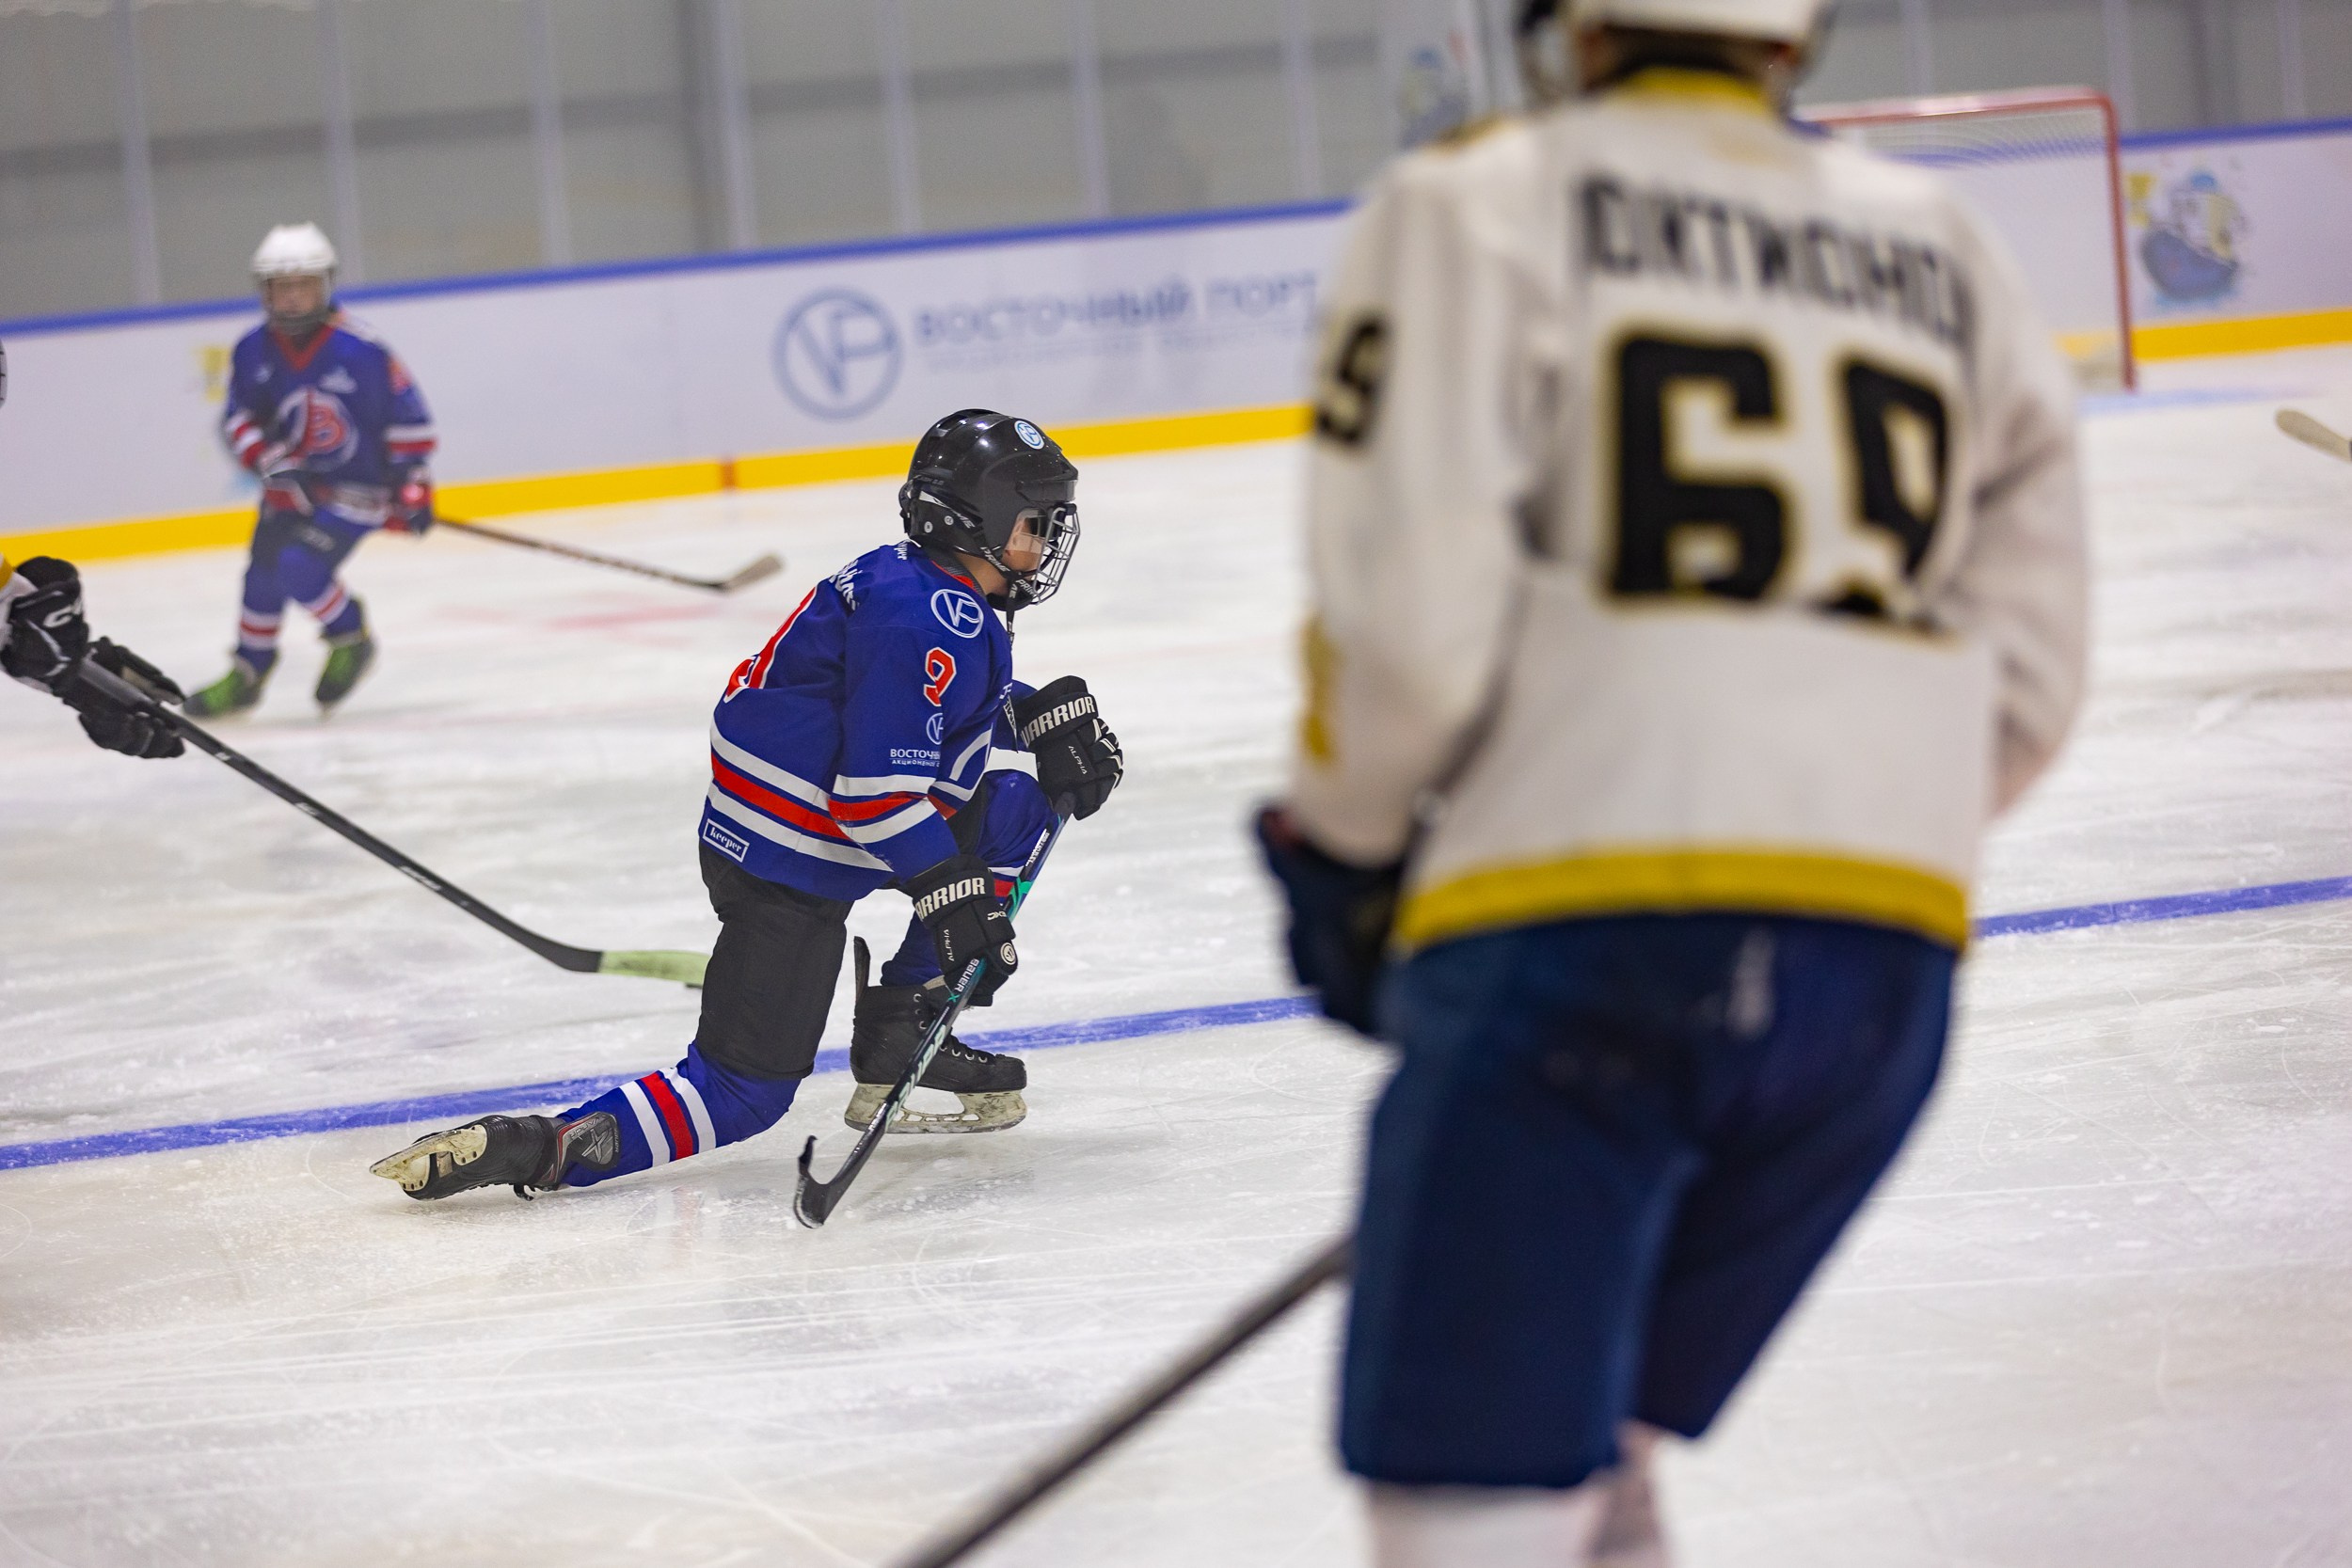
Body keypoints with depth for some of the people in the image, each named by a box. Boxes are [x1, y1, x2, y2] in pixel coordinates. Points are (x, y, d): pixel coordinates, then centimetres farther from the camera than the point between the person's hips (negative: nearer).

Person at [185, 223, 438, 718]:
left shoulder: (360, 352, -19)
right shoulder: (253, 351, -7)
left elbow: (408, 418, -12)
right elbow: (240, 418, 0)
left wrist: (412, 488, -12)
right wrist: (273, 465, -18)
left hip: (356, 487, -5)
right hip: (292, 486, 5)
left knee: (300, 567, -20)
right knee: (264, 573, 7)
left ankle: (350, 640, 6)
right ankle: (246, 676, 26)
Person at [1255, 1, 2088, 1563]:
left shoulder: (1474, 206, 4)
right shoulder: (1952, 254, 19)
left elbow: (1409, 598, -7)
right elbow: (2025, 679, 16)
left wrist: (1338, 846, 8)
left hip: (1579, 931, -6)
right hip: (1888, 965, 6)